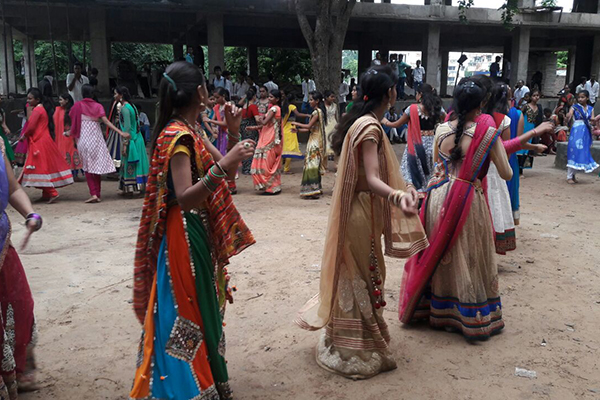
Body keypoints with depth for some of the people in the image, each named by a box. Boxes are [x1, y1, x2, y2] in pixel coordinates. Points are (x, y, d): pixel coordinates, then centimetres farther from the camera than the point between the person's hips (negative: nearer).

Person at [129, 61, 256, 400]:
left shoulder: (191, 131, 9)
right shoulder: (178, 135, -19)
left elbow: (226, 171, 14)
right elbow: (184, 199, -27)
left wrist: (234, 132, 3)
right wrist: (222, 166, -37)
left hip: (200, 232, 10)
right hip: (184, 235, -10)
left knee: (201, 308, 20)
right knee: (186, 312, 2)